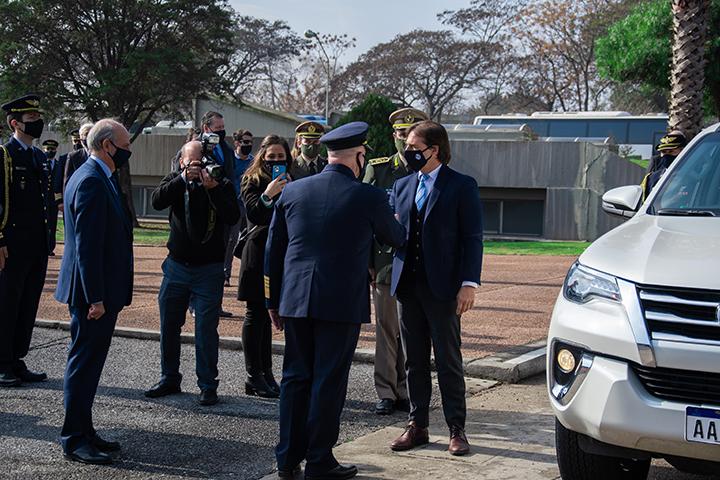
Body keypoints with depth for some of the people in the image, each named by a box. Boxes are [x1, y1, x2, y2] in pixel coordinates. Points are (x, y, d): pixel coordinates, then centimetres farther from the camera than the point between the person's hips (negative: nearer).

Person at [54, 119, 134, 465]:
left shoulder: (97, 177, 14)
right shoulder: (91, 181, -18)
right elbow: (87, 244, -22)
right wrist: (95, 297, -23)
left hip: (98, 292, 10)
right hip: (92, 293, -10)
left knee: (88, 363, 15)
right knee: (84, 365, -2)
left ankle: (83, 433, 24)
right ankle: (74, 440, 6)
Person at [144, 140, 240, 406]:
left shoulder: (221, 185, -3)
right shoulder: (175, 181, 4)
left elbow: (233, 217, -18)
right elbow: (158, 201, -16)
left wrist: (213, 188, -25)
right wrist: (184, 178, -24)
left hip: (209, 269, -3)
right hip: (176, 265, 3)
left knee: (206, 329, -1)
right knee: (169, 325, 11)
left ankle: (208, 385, 8)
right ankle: (170, 378, 25)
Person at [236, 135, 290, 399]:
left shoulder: (288, 182, 14)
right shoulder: (252, 180, -3)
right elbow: (253, 213, -16)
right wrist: (267, 195, -28)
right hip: (258, 253, -6)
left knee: (265, 314, 10)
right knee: (256, 313, -3)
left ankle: (266, 373, 13)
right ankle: (254, 376, -1)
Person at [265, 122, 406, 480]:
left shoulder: (292, 191, 3)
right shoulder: (369, 198, -7)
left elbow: (273, 250, 8)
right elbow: (396, 239, 11)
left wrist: (274, 300, 16)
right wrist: (397, 223, 35)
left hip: (296, 299, 4)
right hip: (342, 302, -4)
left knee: (295, 377, 12)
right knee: (329, 381, 4)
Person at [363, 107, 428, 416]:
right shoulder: (377, 169, 7)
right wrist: (366, 262, 0)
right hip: (385, 260, 0)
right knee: (386, 329, 2)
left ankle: (407, 391, 13)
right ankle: (386, 393, 9)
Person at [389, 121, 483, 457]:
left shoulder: (462, 186, -3)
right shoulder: (402, 187, 13)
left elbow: (473, 238, -6)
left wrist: (469, 283, -14)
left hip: (443, 288, -5)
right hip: (408, 286, 5)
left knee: (449, 362, 2)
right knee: (414, 361, 10)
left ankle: (456, 430, 11)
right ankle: (417, 425, 19)